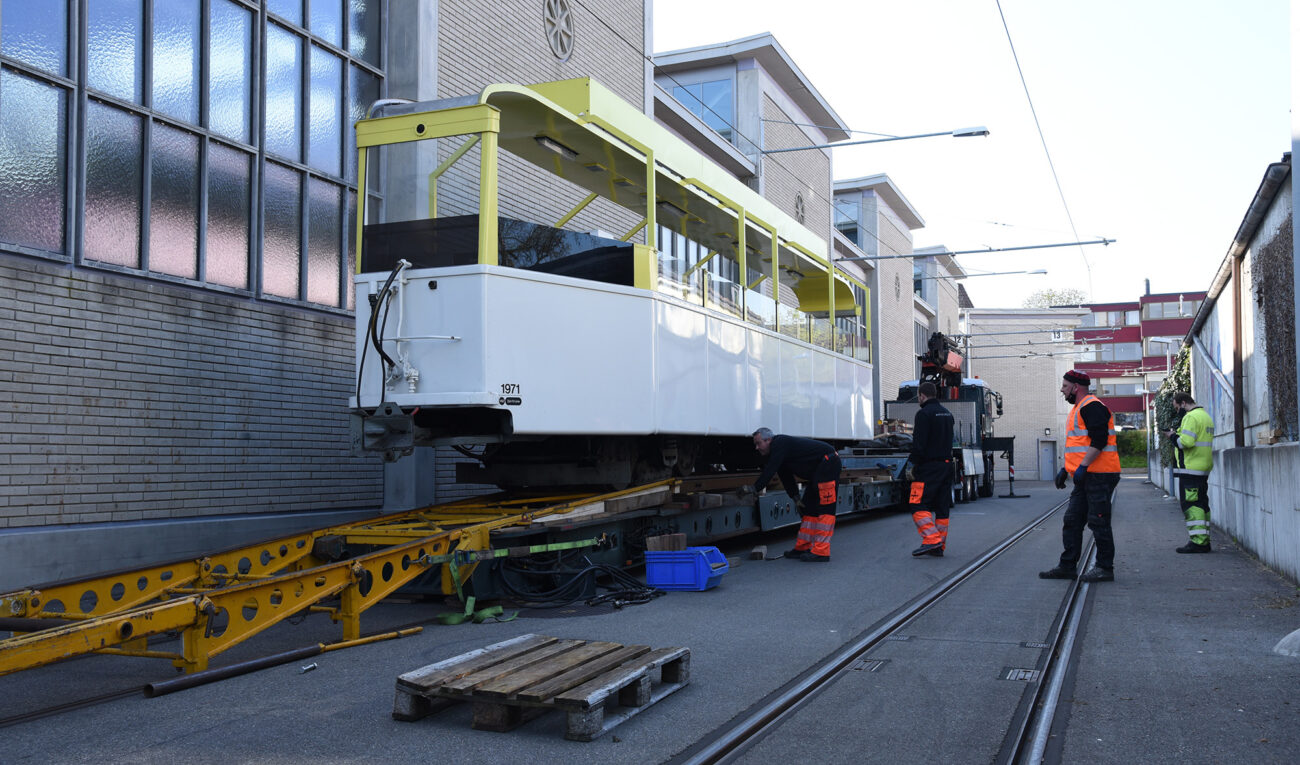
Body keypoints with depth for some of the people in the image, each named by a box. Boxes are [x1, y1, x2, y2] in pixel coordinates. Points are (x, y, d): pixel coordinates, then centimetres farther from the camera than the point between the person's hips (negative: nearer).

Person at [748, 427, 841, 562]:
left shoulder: (779, 444, -18)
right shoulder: (776, 452, 13)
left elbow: (769, 471, -22)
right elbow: (786, 477, 15)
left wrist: (755, 488, -15)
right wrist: (795, 497, 7)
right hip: (817, 471, 11)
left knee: (824, 510, -13)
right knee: (809, 507, 12)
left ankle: (821, 552, -16)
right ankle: (803, 548, 17)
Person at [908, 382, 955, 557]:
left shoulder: (924, 413, -11)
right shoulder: (947, 414, 16)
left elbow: (919, 444, -17)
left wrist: (914, 465, -9)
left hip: (929, 466, -9)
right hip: (947, 464, 9)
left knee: (918, 505, -7)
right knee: (942, 507, 9)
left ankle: (931, 540, -18)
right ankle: (939, 547, 12)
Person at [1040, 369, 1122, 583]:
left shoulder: (1092, 407, -12)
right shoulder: (1079, 408, 21)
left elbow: (1099, 441, -22)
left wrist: (1082, 467, -24)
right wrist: (1066, 469, 25)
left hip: (1099, 476, -11)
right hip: (1086, 477, 11)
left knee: (1098, 522, -5)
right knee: (1072, 520, 10)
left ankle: (1105, 568, 4)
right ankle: (1067, 566, 14)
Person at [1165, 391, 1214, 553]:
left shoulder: (1191, 417, -13)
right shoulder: (1205, 415, 20)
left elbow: (1186, 442, -23)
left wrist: (1172, 436, -6)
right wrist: (1177, 435, 14)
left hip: (1190, 469, -10)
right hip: (1204, 468, 10)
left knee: (1190, 504, -8)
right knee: (1202, 504, 13)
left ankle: (1198, 542, -11)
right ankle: (1204, 541, 15)